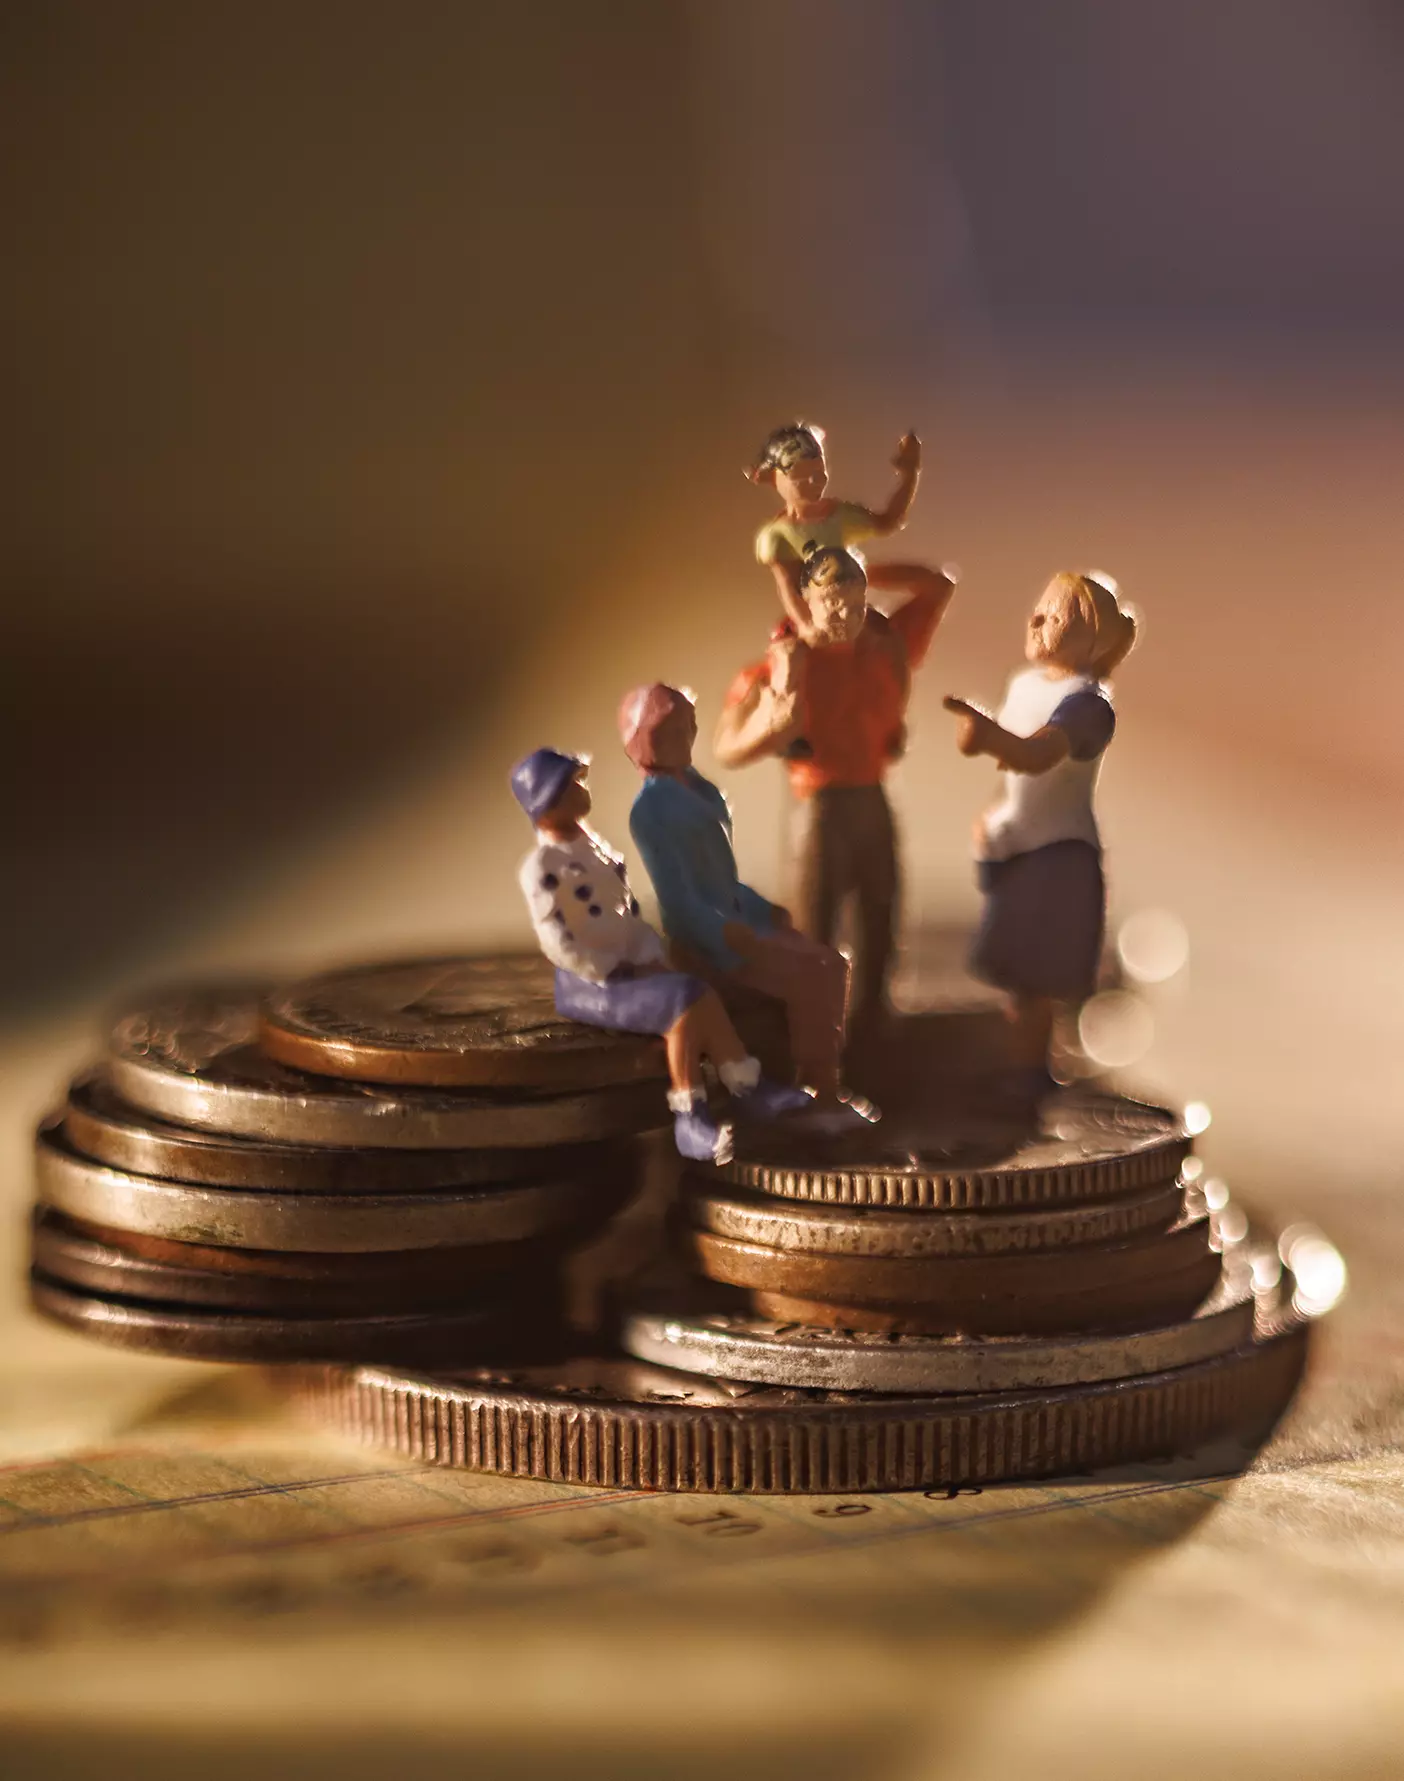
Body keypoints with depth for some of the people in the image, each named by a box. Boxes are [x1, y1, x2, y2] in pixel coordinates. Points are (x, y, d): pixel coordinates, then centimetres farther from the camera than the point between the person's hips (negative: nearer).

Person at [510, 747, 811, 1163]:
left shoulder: (590, 843, 13)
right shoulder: (541, 869, -14)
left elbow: (627, 913, 15)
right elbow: (559, 946, -20)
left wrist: (651, 958, -1)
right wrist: (622, 972, -15)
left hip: (628, 969, 8)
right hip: (587, 983, -8)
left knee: (701, 995, -13)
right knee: (685, 1001, -26)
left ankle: (749, 1090, -11)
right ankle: (689, 1119, -27)